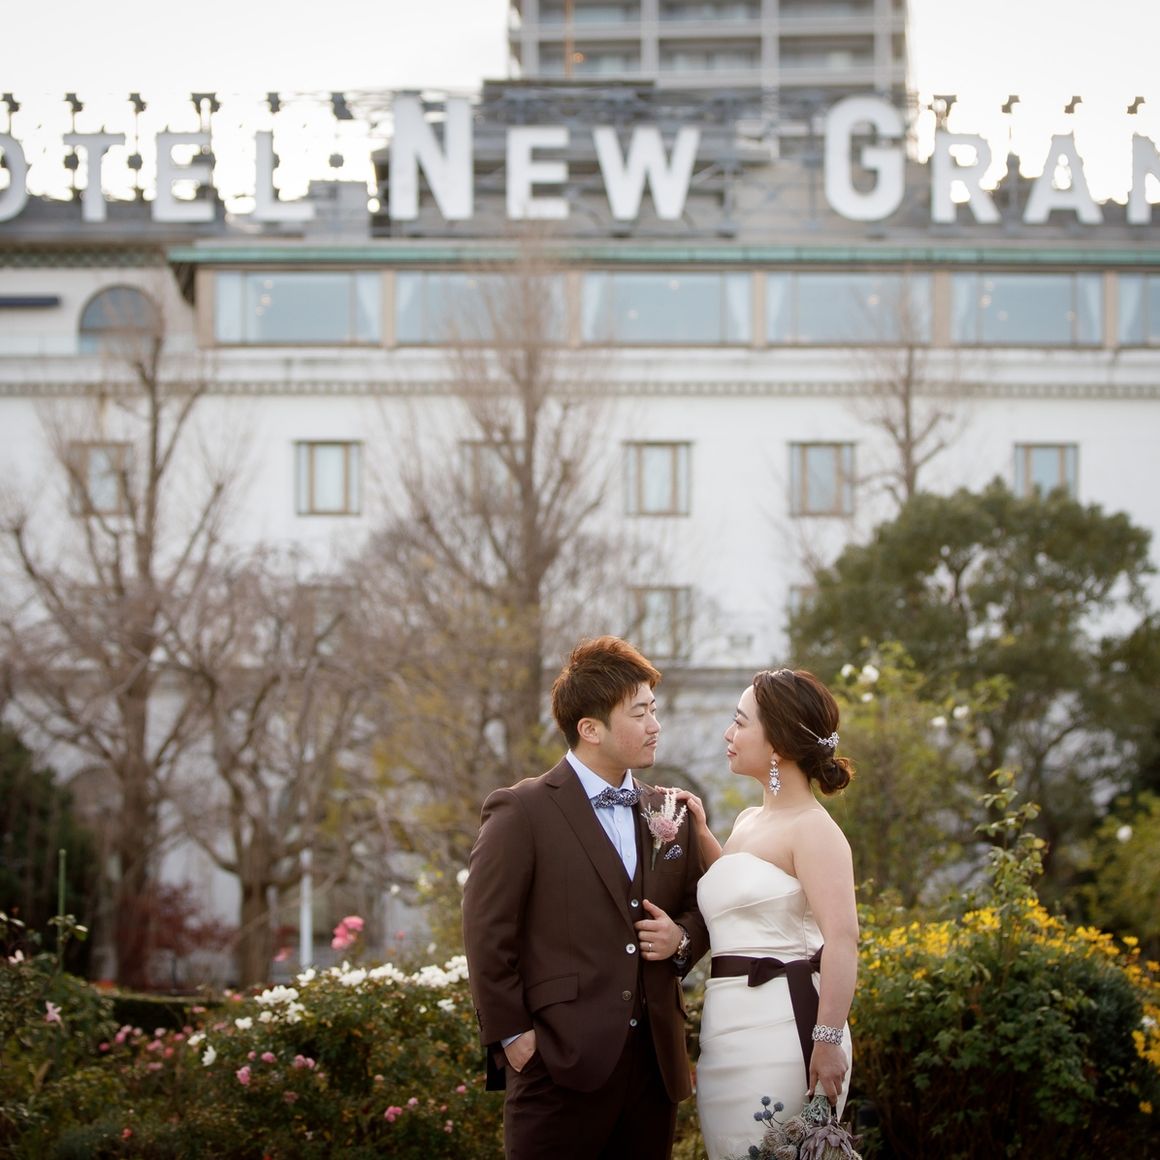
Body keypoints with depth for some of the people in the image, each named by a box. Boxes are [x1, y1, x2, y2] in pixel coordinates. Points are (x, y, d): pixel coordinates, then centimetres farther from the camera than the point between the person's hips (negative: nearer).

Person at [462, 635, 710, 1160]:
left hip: (654, 1059, 5)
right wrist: (512, 1035, -9)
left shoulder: (667, 814, 13)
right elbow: (487, 936, -7)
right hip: (563, 1060, -5)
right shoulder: (521, 813, -5)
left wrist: (682, 937, 1)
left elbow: (701, 906, 23)